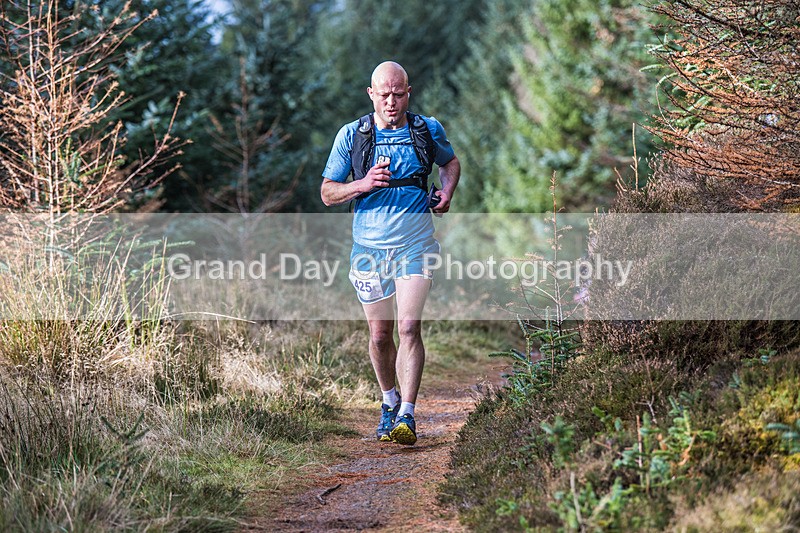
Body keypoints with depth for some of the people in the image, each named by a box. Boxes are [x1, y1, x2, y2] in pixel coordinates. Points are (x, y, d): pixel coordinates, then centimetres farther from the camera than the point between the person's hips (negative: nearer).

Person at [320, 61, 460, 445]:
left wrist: (447, 192, 3)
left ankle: (407, 415, -17)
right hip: (369, 248, 1)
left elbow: (450, 162, 23)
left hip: (415, 245, -1)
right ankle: (389, 401, 33)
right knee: (379, 335, 10)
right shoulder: (352, 135, -1)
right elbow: (327, 193, 3)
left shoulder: (428, 130, 2)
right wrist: (363, 184, -16)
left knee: (409, 327, -16)